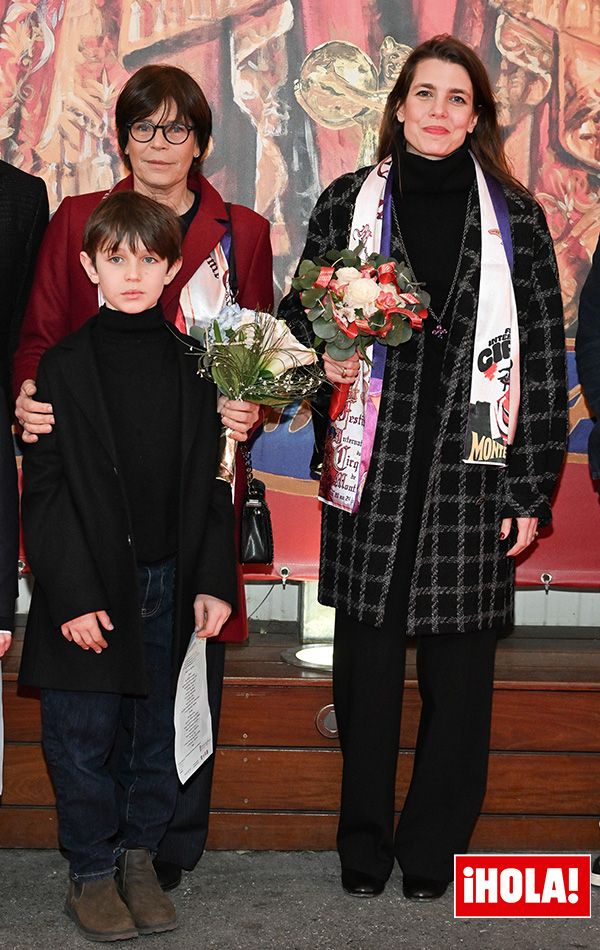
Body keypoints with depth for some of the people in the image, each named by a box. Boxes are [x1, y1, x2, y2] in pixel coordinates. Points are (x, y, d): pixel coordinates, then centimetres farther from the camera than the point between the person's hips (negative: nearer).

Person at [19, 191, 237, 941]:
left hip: (168, 582, 3)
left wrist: (213, 579, 1)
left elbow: (208, 482, 7)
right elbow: (44, 490, -6)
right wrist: (72, 594, -12)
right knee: (82, 737, 4)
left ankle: (140, 859, 28)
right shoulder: (63, 365, -3)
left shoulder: (191, 366, 5)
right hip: (89, 586, -2)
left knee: (154, 731, 12)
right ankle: (91, 873, 21)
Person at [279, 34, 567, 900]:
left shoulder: (514, 218, 5)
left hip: (472, 471, 0)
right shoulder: (347, 204, 7)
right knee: (366, 660, 6)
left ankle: (435, 849, 21)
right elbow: (298, 314, 16)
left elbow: (543, 355, 3)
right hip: (372, 470, 1)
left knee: (460, 667, 5)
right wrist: (326, 356, -7)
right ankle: (363, 849, 23)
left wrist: (532, 488, -2)